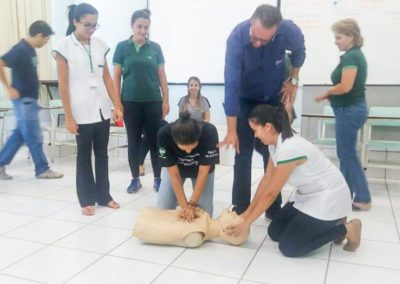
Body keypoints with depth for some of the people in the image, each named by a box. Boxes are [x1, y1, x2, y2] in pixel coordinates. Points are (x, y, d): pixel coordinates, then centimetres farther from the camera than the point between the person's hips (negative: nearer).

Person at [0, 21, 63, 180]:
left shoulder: (31, 50, 10)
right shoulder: (20, 49, -17)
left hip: (29, 100, 9)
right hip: (23, 100, -9)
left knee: (19, 135, 15)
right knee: (34, 138, 1)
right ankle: (42, 170, 12)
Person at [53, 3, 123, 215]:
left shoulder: (99, 45, 5)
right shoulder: (64, 46, -6)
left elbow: (107, 78, 8)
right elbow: (63, 84, -8)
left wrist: (117, 106, 3)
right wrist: (69, 117, -11)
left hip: (102, 109, 4)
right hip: (81, 111, -4)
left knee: (102, 153, 12)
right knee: (84, 155, 7)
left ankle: (104, 195, 24)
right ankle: (87, 199, 19)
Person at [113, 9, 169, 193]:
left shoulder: (155, 48, 5)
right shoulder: (122, 47, 2)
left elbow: (162, 76, 7)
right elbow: (116, 77, 3)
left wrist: (166, 100, 3)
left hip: (153, 102, 1)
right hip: (131, 102, 0)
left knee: (155, 141, 4)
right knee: (133, 141, 7)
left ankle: (158, 179, 15)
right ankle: (135, 179, 19)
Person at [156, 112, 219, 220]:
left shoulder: (209, 133, -38)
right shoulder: (164, 135, -37)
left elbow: (203, 172, -26)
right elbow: (174, 174, -26)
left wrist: (192, 203, -27)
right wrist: (184, 205, -27)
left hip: (202, 168, 0)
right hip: (173, 168, 1)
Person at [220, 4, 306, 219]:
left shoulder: (290, 31, -27)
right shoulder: (237, 38, -32)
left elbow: (299, 51, 0)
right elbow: (231, 84, -33)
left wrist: (293, 80, -3)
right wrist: (231, 130, -34)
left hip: (275, 98, 2)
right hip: (246, 100, -1)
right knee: (242, 154, -5)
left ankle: (274, 210, 14)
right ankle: (240, 210, 5)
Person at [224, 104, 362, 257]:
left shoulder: (289, 148, -31)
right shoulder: (275, 143, -2)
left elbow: (270, 193, -24)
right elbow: (266, 180, 3)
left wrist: (247, 223, -14)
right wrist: (247, 212, 4)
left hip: (328, 197, -9)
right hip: (309, 195, 9)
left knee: (288, 247, -9)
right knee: (275, 232, 7)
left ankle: (346, 229, 4)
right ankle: (328, 224, 18)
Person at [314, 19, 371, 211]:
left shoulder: (350, 57, -16)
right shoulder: (356, 55, 15)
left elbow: (345, 86, -25)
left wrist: (326, 93, -9)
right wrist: (331, 94, 4)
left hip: (349, 111, -10)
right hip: (352, 109, 10)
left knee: (348, 154, -2)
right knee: (345, 153, 15)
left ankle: (363, 199, 6)